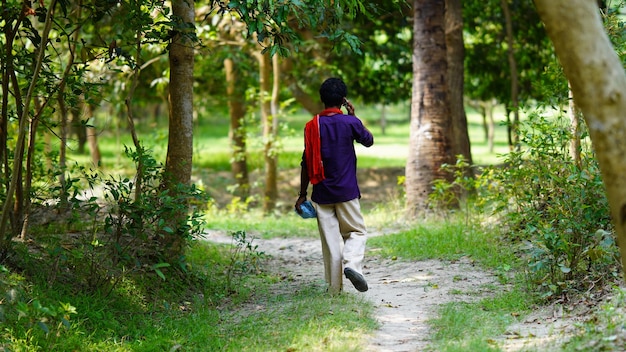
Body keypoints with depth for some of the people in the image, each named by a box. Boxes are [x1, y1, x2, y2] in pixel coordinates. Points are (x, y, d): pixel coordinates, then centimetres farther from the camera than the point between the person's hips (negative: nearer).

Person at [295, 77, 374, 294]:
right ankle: (352, 264, -16)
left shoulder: (312, 126, 0)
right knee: (357, 232, 12)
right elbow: (369, 141, 13)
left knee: (330, 240, 6)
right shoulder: (350, 122, -6)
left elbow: (306, 163, 1)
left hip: (321, 193, 2)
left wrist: (302, 194, 8)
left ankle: (334, 288, 7)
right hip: (346, 191, -2)